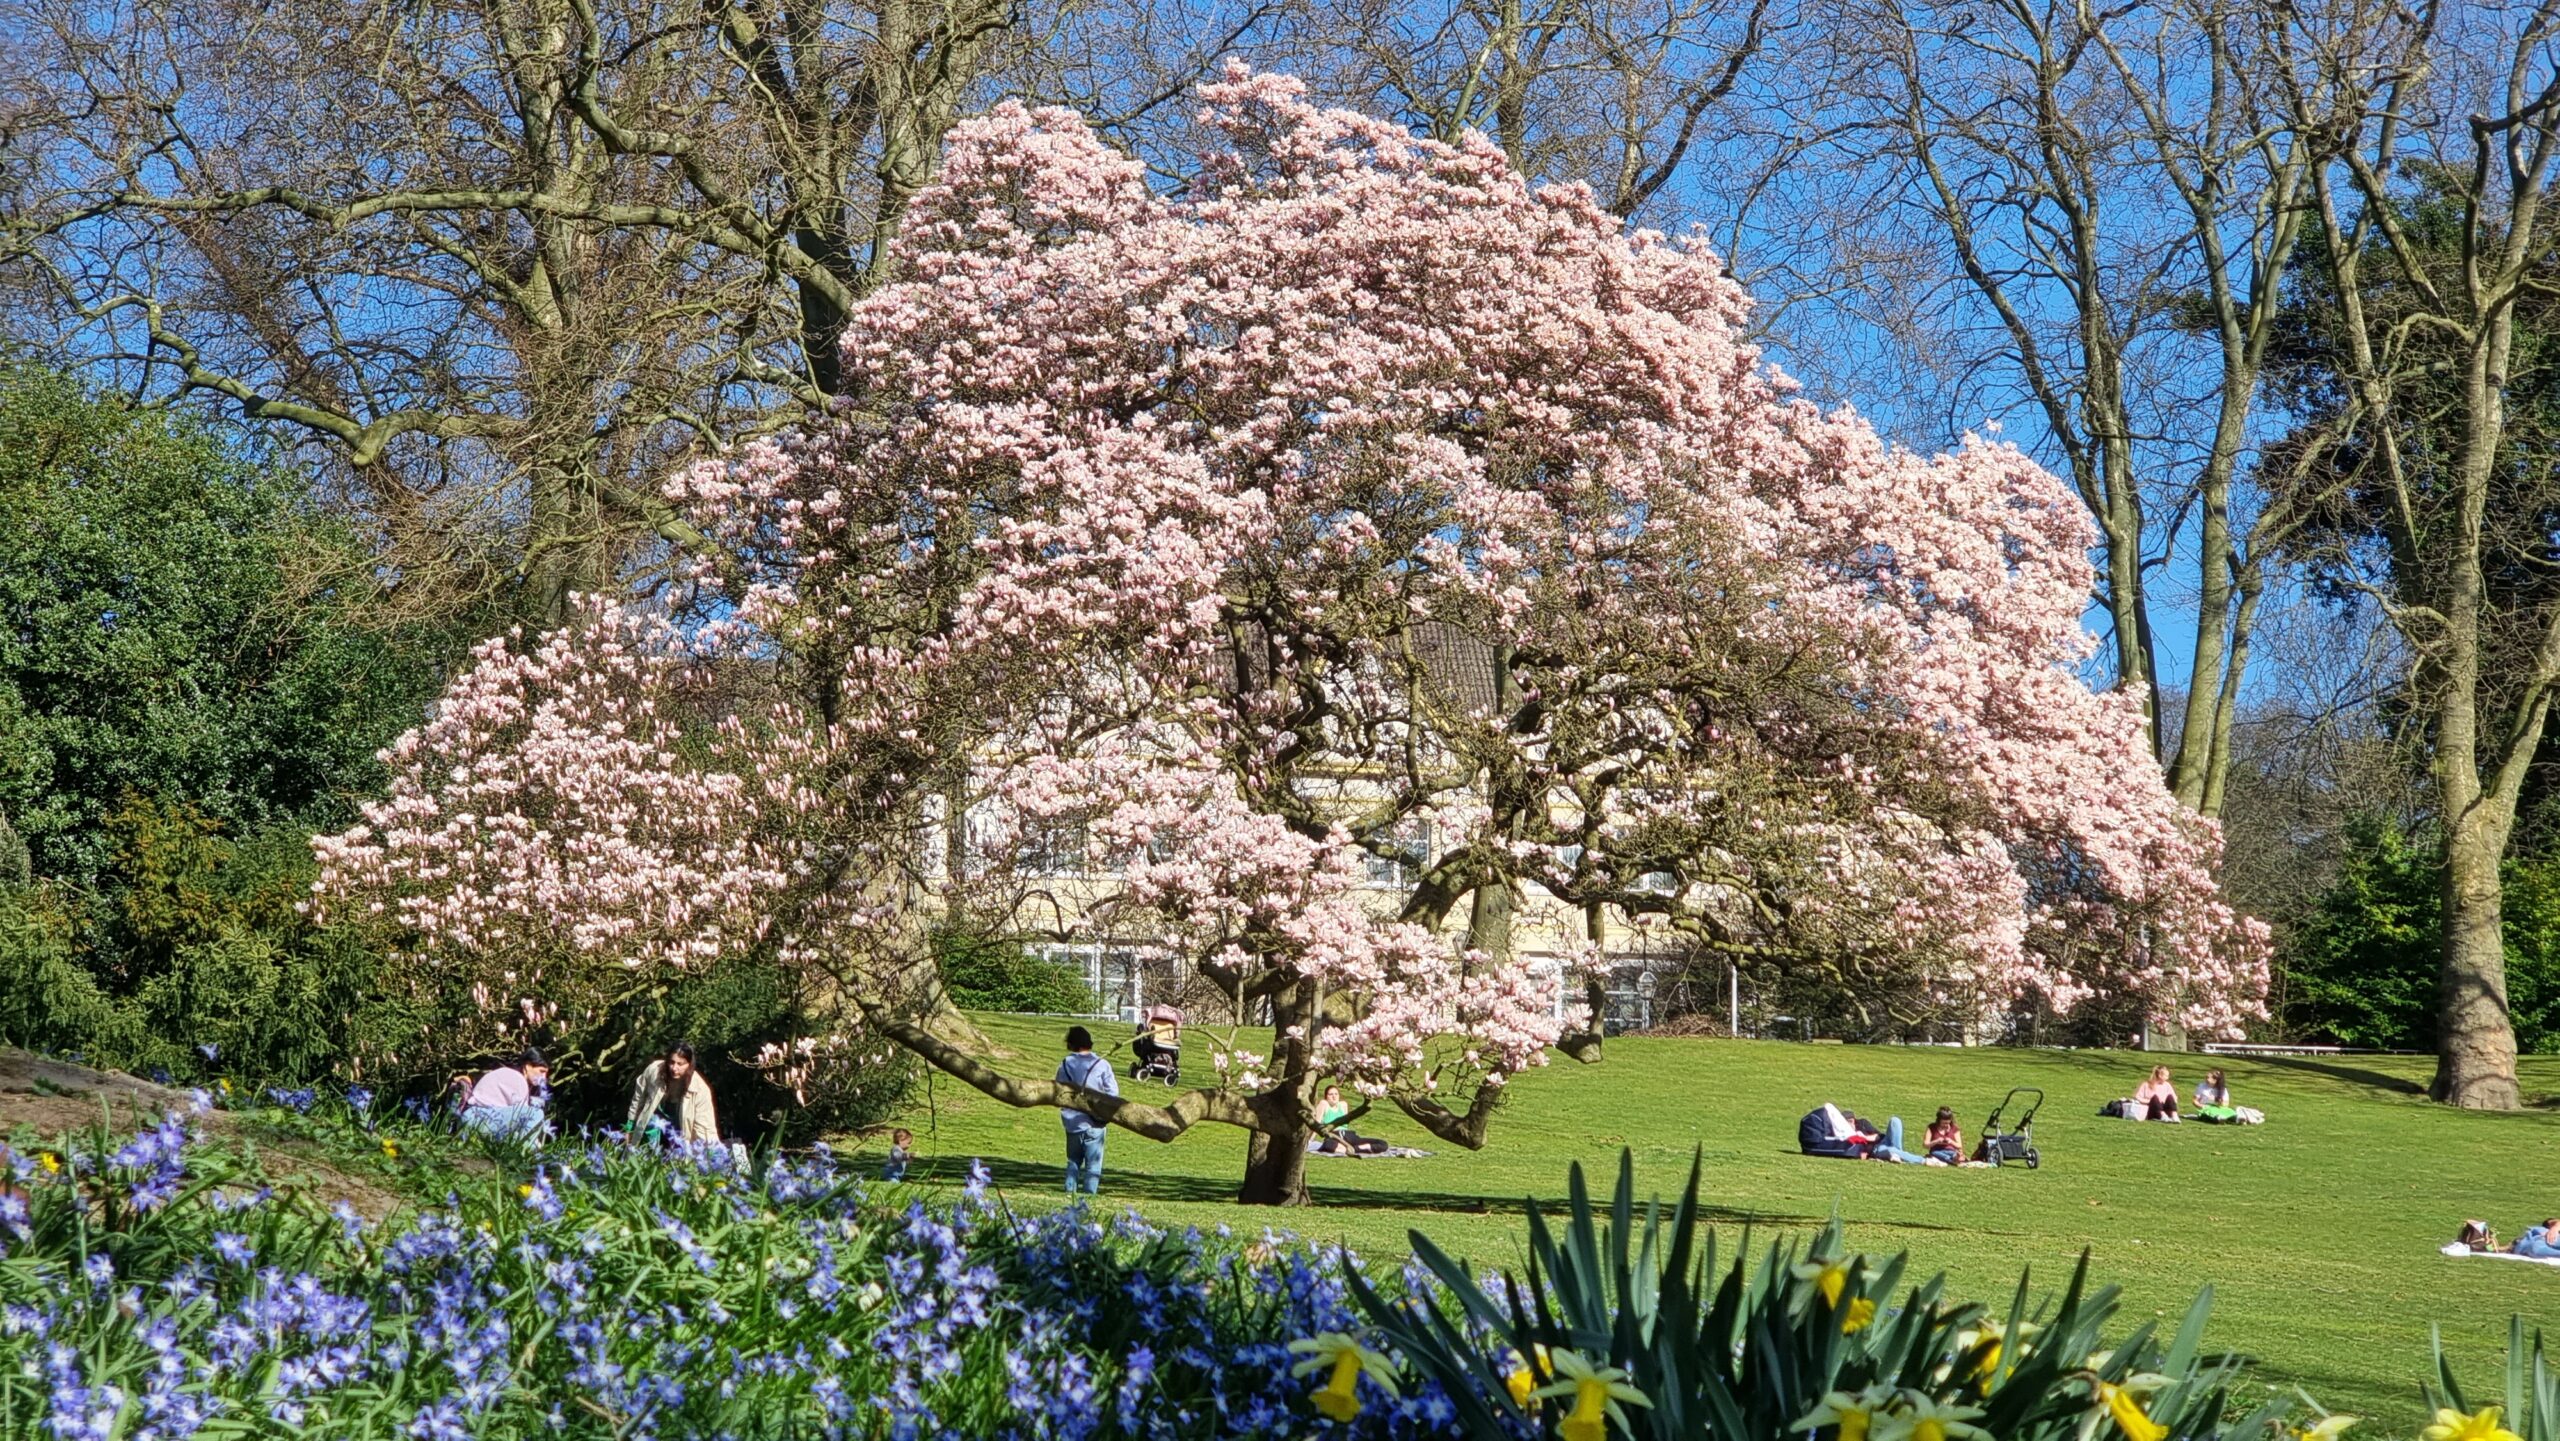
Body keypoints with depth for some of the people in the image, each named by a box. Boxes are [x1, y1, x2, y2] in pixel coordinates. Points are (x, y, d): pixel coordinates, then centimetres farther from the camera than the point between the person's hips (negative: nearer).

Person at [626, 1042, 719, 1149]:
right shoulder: (654, 1070, -24)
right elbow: (638, 1098, -5)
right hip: (657, 1117, 2)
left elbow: (703, 1128, -27)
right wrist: (630, 1126, 4)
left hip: (680, 1126, -2)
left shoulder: (700, 1089, -30)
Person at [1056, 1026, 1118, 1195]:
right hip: (1094, 1124, -3)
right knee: (1093, 1163, 3)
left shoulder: (1065, 1065, -1)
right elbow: (1112, 1093, -9)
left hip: (1072, 1123, 3)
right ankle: (1090, 1193, -2)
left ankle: (1069, 1191, 11)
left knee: (1073, 1162, 17)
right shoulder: (1101, 1065, -9)